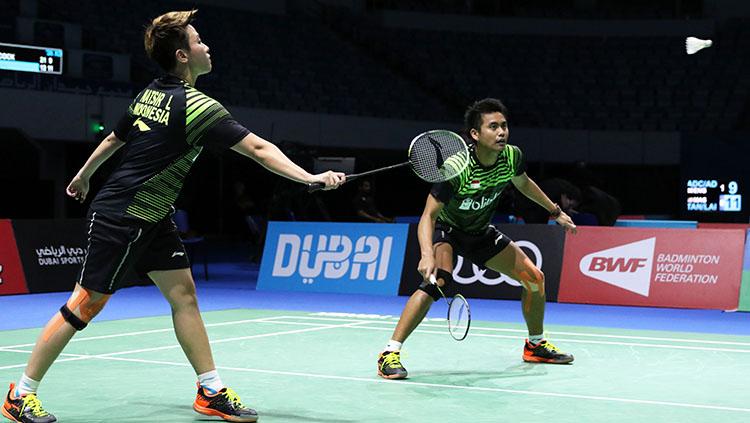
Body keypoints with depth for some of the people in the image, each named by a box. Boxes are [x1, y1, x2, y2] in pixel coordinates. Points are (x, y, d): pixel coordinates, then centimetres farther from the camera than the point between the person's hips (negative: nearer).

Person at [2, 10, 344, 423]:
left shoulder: (150, 94, 5)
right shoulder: (196, 106, -21)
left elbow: (113, 139, 18)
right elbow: (257, 148, -26)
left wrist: (83, 176, 33)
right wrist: (311, 178, -28)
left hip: (152, 218, 9)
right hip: (120, 218, -9)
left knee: (183, 292, 6)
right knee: (87, 303, -3)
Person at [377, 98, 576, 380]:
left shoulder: (512, 156, -17)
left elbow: (523, 183, 9)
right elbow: (428, 215, -34)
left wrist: (556, 212, 17)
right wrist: (427, 255, -51)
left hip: (481, 232, 6)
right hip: (445, 229, -6)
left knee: (534, 278, 5)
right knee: (439, 279, -34)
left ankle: (536, 345, 30)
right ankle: (390, 353, -30)